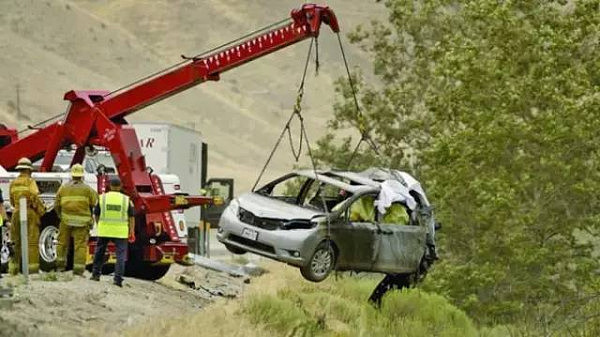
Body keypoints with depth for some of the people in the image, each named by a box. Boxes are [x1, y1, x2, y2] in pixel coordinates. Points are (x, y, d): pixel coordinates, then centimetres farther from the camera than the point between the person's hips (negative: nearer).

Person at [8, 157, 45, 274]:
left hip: (17, 213, 5)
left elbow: (12, 201, 15)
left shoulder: (13, 183, 11)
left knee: (16, 242, 10)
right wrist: (42, 210, -3)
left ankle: (14, 267, 9)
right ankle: (32, 267, -8)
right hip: (30, 213, -5)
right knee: (32, 241, -3)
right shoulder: (30, 181, -6)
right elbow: (35, 198, -16)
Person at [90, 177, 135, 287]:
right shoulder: (126, 199, 0)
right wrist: (131, 232, -1)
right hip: (120, 232, -1)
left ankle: (96, 274, 23)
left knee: (99, 252, 19)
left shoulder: (103, 198, 1)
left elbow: (96, 215, 8)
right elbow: (131, 217, -2)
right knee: (121, 254, 1)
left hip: (104, 230, 1)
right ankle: (118, 279, -8)